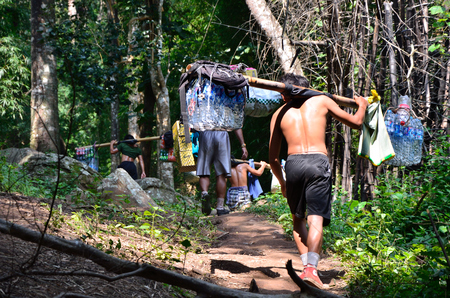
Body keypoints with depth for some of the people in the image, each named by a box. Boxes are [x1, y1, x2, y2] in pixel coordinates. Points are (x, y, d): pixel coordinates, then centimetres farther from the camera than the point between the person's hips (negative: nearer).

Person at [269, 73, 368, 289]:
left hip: (293, 163, 2)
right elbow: (356, 122, 22)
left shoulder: (279, 114, 19)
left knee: (298, 219, 19)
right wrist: (362, 106, 43)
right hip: (317, 162, -2)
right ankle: (311, 267, -23)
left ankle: (306, 264, 8)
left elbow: (273, 158, 20)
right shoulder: (321, 101, 15)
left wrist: (282, 183, 36)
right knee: (315, 220, -6)